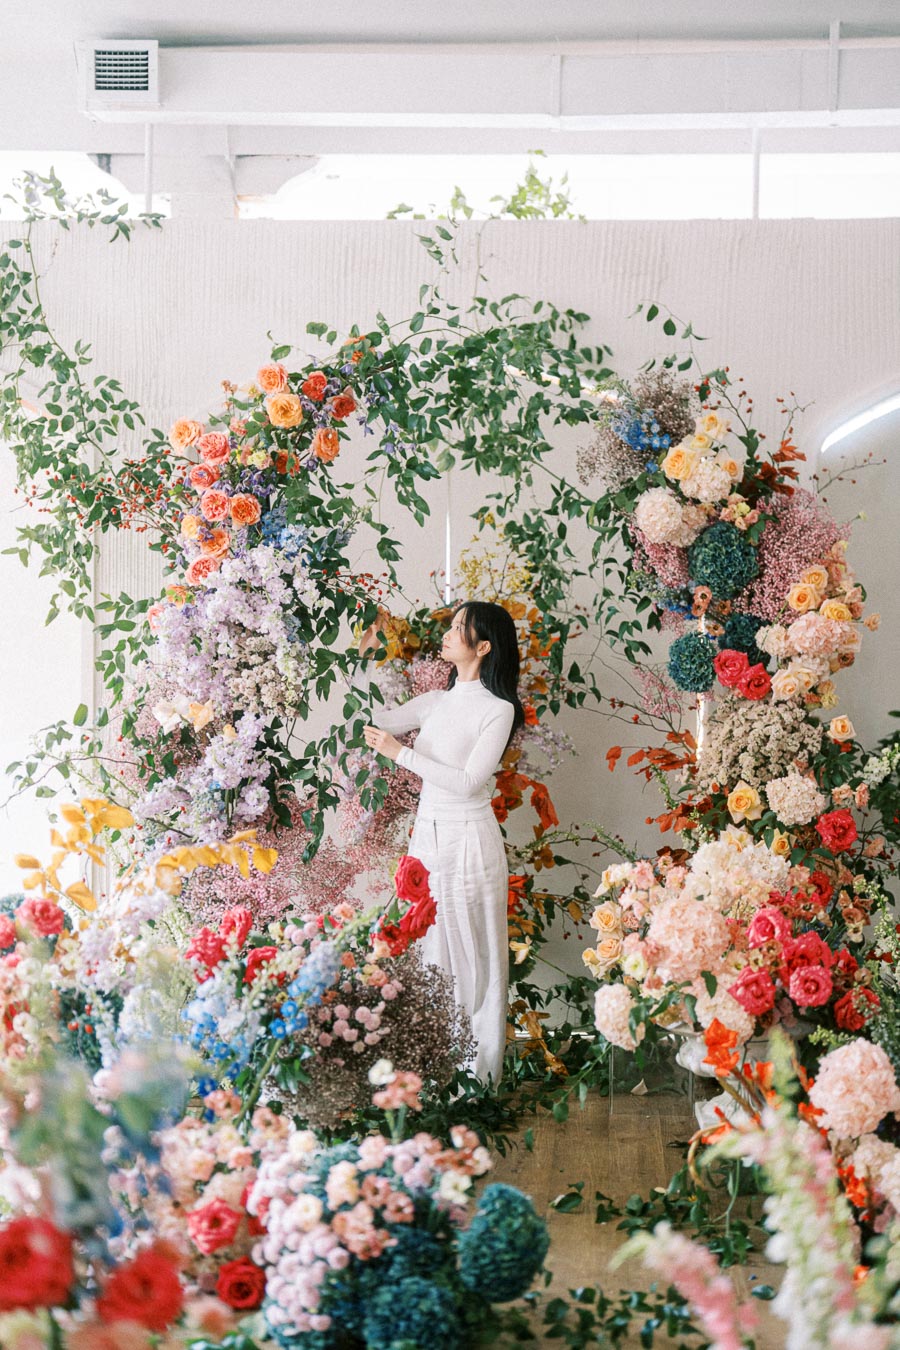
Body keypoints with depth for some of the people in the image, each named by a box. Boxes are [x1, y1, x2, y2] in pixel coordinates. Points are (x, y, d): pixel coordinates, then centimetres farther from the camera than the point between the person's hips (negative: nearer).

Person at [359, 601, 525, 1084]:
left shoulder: (497, 709, -9)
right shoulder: (438, 700, 12)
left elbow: (468, 781, -16)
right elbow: (383, 721, 11)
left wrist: (401, 753, -16)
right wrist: (367, 659, 8)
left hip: (467, 840, -6)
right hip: (426, 836, 7)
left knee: (472, 954, 0)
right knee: (428, 952, 9)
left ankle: (479, 1075, 9)